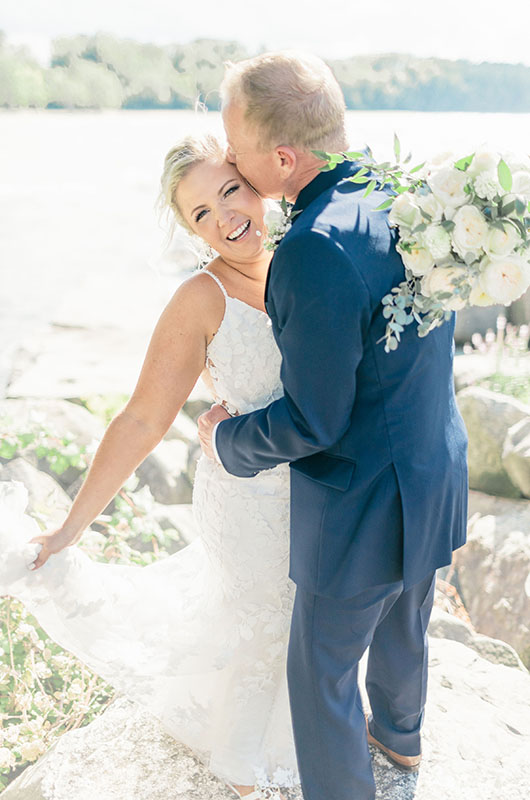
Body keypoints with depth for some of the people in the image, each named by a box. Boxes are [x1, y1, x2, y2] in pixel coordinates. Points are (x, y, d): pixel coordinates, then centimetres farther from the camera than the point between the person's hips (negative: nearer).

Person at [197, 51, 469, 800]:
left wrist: (226, 438, -8)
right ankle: (399, 735, 60)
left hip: (363, 512, -9)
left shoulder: (314, 253, -33)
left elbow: (313, 422, -25)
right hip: (435, 477, 9)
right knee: (403, 625, 33)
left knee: (323, 670, 16)